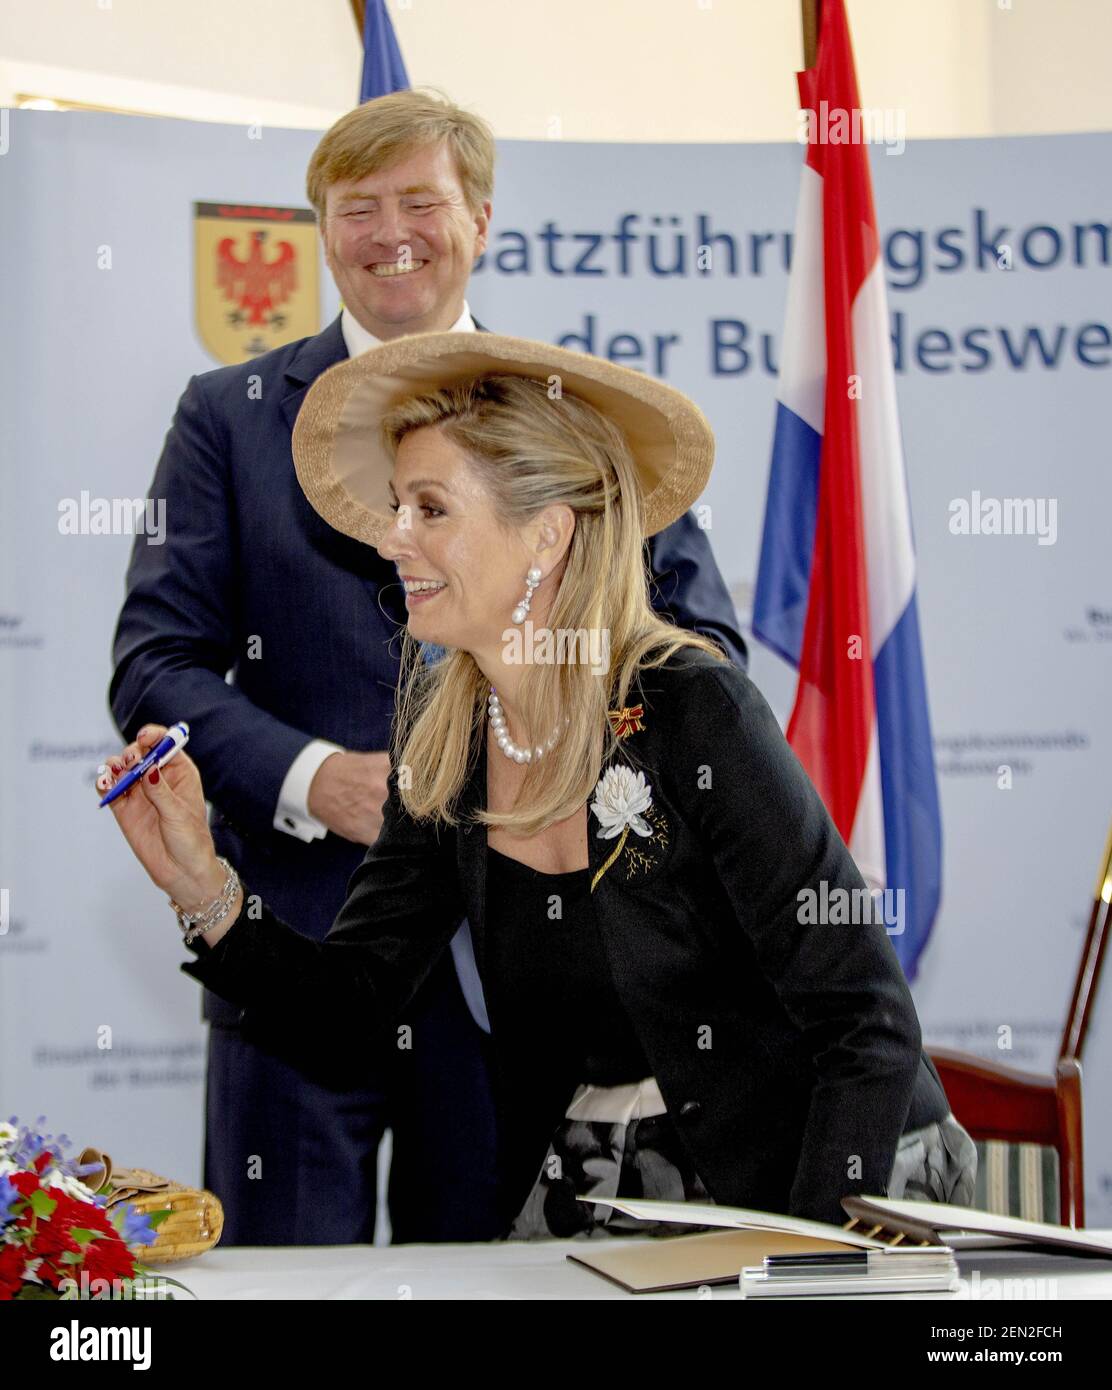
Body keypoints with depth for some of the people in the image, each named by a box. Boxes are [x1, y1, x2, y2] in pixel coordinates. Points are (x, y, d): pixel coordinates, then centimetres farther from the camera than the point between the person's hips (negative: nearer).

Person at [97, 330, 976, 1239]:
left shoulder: (694, 710, -18)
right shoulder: (442, 733, 1)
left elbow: (871, 1024, -18)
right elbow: (346, 1016, 2)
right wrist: (203, 886, -13)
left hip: (820, 1187, -5)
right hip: (592, 1192, 5)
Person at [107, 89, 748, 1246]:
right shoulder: (230, 416, 8)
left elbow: (702, 640, 7)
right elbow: (154, 662, 1)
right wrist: (312, 778, -17)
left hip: (515, 958, 1)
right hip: (298, 945, -1)